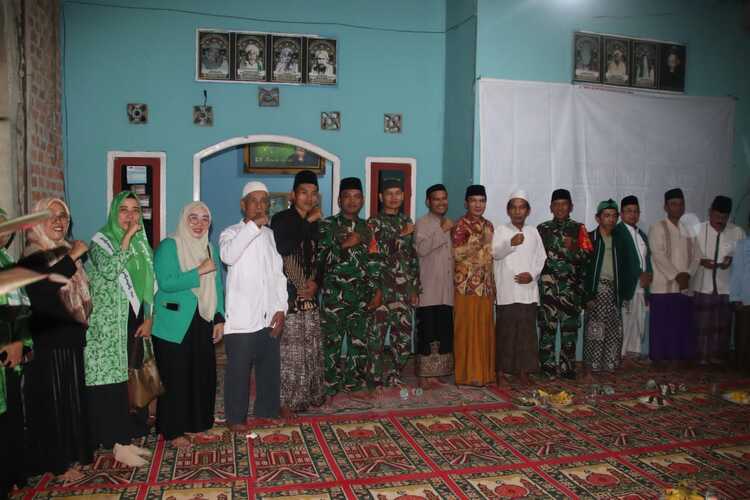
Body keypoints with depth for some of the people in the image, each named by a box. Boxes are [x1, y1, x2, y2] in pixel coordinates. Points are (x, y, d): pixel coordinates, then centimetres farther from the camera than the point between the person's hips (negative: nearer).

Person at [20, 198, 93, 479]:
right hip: (48, 343, -7)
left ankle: (74, 452, 28)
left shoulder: (68, 253, 11)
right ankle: (58, 462, 14)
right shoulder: (32, 257, -11)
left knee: (74, 399, 14)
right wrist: (72, 258, -29)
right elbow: (41, 285, -32)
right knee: (54, 402, 2)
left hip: (72, 340, 7)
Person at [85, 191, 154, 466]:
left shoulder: (142, 243, 12)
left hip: (134, 323, 6)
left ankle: (127, 438, 19)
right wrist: (126, 237, -20)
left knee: (131, 380, 9)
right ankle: (119, 444, 4)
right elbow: (109, 270, -24)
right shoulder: (101, 240, -4)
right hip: (109, 325, -6)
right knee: (113, 381, -3)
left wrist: (148, 318, 5)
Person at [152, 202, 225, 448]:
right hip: (175, 324, -6)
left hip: (203, 322, 6)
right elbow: (165, 283, -19)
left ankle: (194, 423, 25)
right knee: (175, 376, 1)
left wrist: (220, 318, 8)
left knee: (203, 373, 9)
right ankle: (173, 430, 15)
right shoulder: (169, 246, -7)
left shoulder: (210, 248, 12)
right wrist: (199, 271, -21)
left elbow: (217, 287, 15)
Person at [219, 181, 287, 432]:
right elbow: (228, 256, -27)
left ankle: (267, 410, 29)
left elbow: (279, 274, 11)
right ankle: (236, 417, 18)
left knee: (269, 367, 13)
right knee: (239, 369, 4)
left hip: (269, 317, 5)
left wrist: (281, 309, 1)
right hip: (242, 317, -4)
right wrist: (253, 225, -25)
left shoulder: (271, 235, 12)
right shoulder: (231, 233, -2)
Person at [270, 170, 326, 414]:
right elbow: (283, 248, -23)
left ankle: (309, 393, 28)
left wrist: (316, 282, -2)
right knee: (289, 350, -4)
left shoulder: (315, 224, 12)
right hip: (287, 295, -6)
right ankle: (286, 400, 9)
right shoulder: (281, 219, -7)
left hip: (309, 295, 6)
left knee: (311, 348, 13)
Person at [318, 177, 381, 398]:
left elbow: (374, 262, 9)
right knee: (332, 341, 1)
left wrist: (377, 291, 3)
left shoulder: (367, 227, 11)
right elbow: (321, 258, -10)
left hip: (361, 294, 3)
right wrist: (345, 245, -17)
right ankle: (331, 386, 12)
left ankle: (354, 384, 21)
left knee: (359, 340, 8)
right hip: (334, 293, -3)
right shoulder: (327, 225, 0)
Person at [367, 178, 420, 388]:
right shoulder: (374, 223, -1)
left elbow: (413, 258, 15)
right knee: (377, 337, -3)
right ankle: (376, 381, 10)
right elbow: (375, 254, -15)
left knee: (403, 339, 7)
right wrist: (401, 236, -11)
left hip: (403, 291, 5)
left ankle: (393, 377, 23)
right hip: (382, 290, -5)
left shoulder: (406, 222, 15)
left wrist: (415, 289, 12)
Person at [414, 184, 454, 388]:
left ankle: (436, 372, 18)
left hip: (447, 290, 6)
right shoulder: (422, 224, -2)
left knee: (444, 332, 7)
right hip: (428, 290, -6)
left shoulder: (450, 225, 18)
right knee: (427, 333, -4)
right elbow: (421, 248, -19)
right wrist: (442, 230, -19)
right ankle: (424, 375, 4)